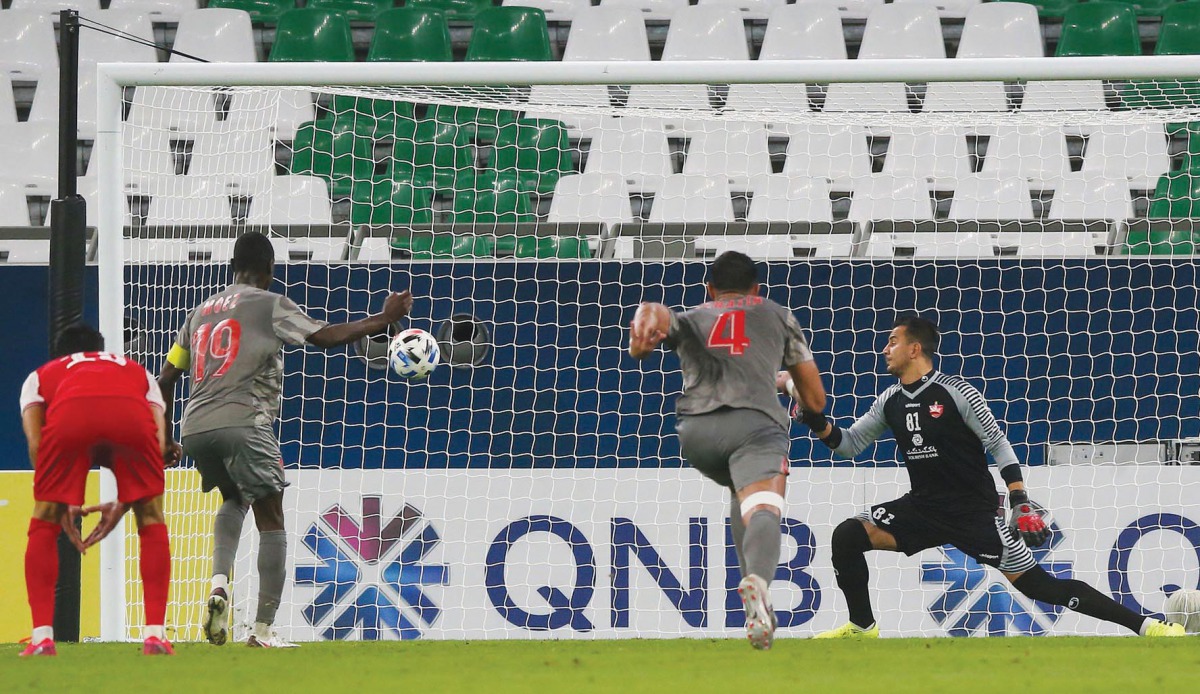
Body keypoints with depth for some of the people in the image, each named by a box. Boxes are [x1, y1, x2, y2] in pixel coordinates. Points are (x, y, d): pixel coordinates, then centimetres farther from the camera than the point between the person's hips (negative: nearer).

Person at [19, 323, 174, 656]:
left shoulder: (41, 375, 38)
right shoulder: (138, 372, 42)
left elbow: (36, 444, 20)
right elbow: (159, 441, 26)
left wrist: (64, 507, 26)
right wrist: (122, 505, 30)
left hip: (68, 415, -1)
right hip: (132, 413, 1)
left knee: (43, 527, 18)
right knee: (152, 524, 20)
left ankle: (42, 637, 8)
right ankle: (155, 634, 11)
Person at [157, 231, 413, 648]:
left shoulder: (201, 313, 22)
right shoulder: (268, 305, 5)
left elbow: (166, 378, 21)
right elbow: (325, 337, -1)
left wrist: (166, 441, 28)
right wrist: (383, 320, 8)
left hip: (194, 429, 6)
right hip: (243, 423, -6)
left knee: (235, 500, 30)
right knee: (271, 522, 3)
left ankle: (219, 583, 3)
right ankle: (263, 629, -4)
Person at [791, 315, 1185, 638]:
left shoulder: (955, 393, -13)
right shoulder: (890, 403, 6)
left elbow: (999, 446, -11)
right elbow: (849, 445, 14)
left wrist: (1021, 502, -18)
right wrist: (817, 422, -4)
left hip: (974, 512, -6)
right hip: (923, 508, 6)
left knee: (1037, 584, -12)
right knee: (847, 536, -12)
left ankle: (1146, 627, -10)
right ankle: (862, 628, 4)